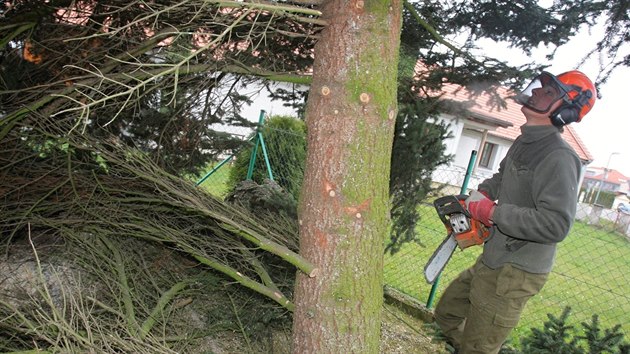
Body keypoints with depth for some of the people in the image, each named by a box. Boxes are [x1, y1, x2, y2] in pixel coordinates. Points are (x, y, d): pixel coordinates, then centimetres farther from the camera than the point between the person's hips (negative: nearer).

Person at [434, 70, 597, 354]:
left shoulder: (559, 157, -22)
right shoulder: (523, 143, 7)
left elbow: (556, 224, -30)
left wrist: (493, 213, -25)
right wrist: (483, 191, 7)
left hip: (514, 275, -9)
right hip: (491, 262, 9)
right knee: (447, 313, 23)